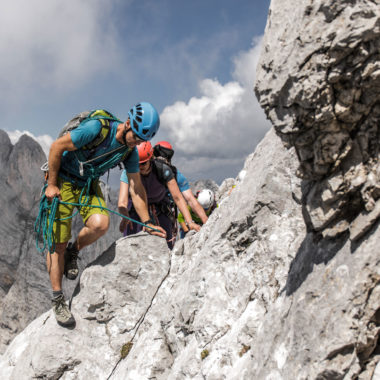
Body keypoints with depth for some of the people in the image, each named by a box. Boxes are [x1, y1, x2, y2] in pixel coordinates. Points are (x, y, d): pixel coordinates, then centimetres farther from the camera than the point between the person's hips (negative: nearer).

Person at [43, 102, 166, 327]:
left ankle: (73, 252, 7)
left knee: (100, 224, -25)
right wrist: (52, 184, -15)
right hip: (62, 181, -4)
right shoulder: (97, 128, -27)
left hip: (89, 185, 4)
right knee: (58, 244, -5)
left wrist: (147, 222, -5)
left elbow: (136, 188, -2)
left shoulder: (130, 151, -9)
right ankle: (58, 299, 11)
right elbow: (57, 147, -19)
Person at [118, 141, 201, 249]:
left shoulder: (163, 170, -27)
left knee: (167, 246, -8)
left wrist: (190, 222, -34)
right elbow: (122, 202, -35)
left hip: (160, 207, 0)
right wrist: (125, 217, -58)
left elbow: (177, 198, -25)